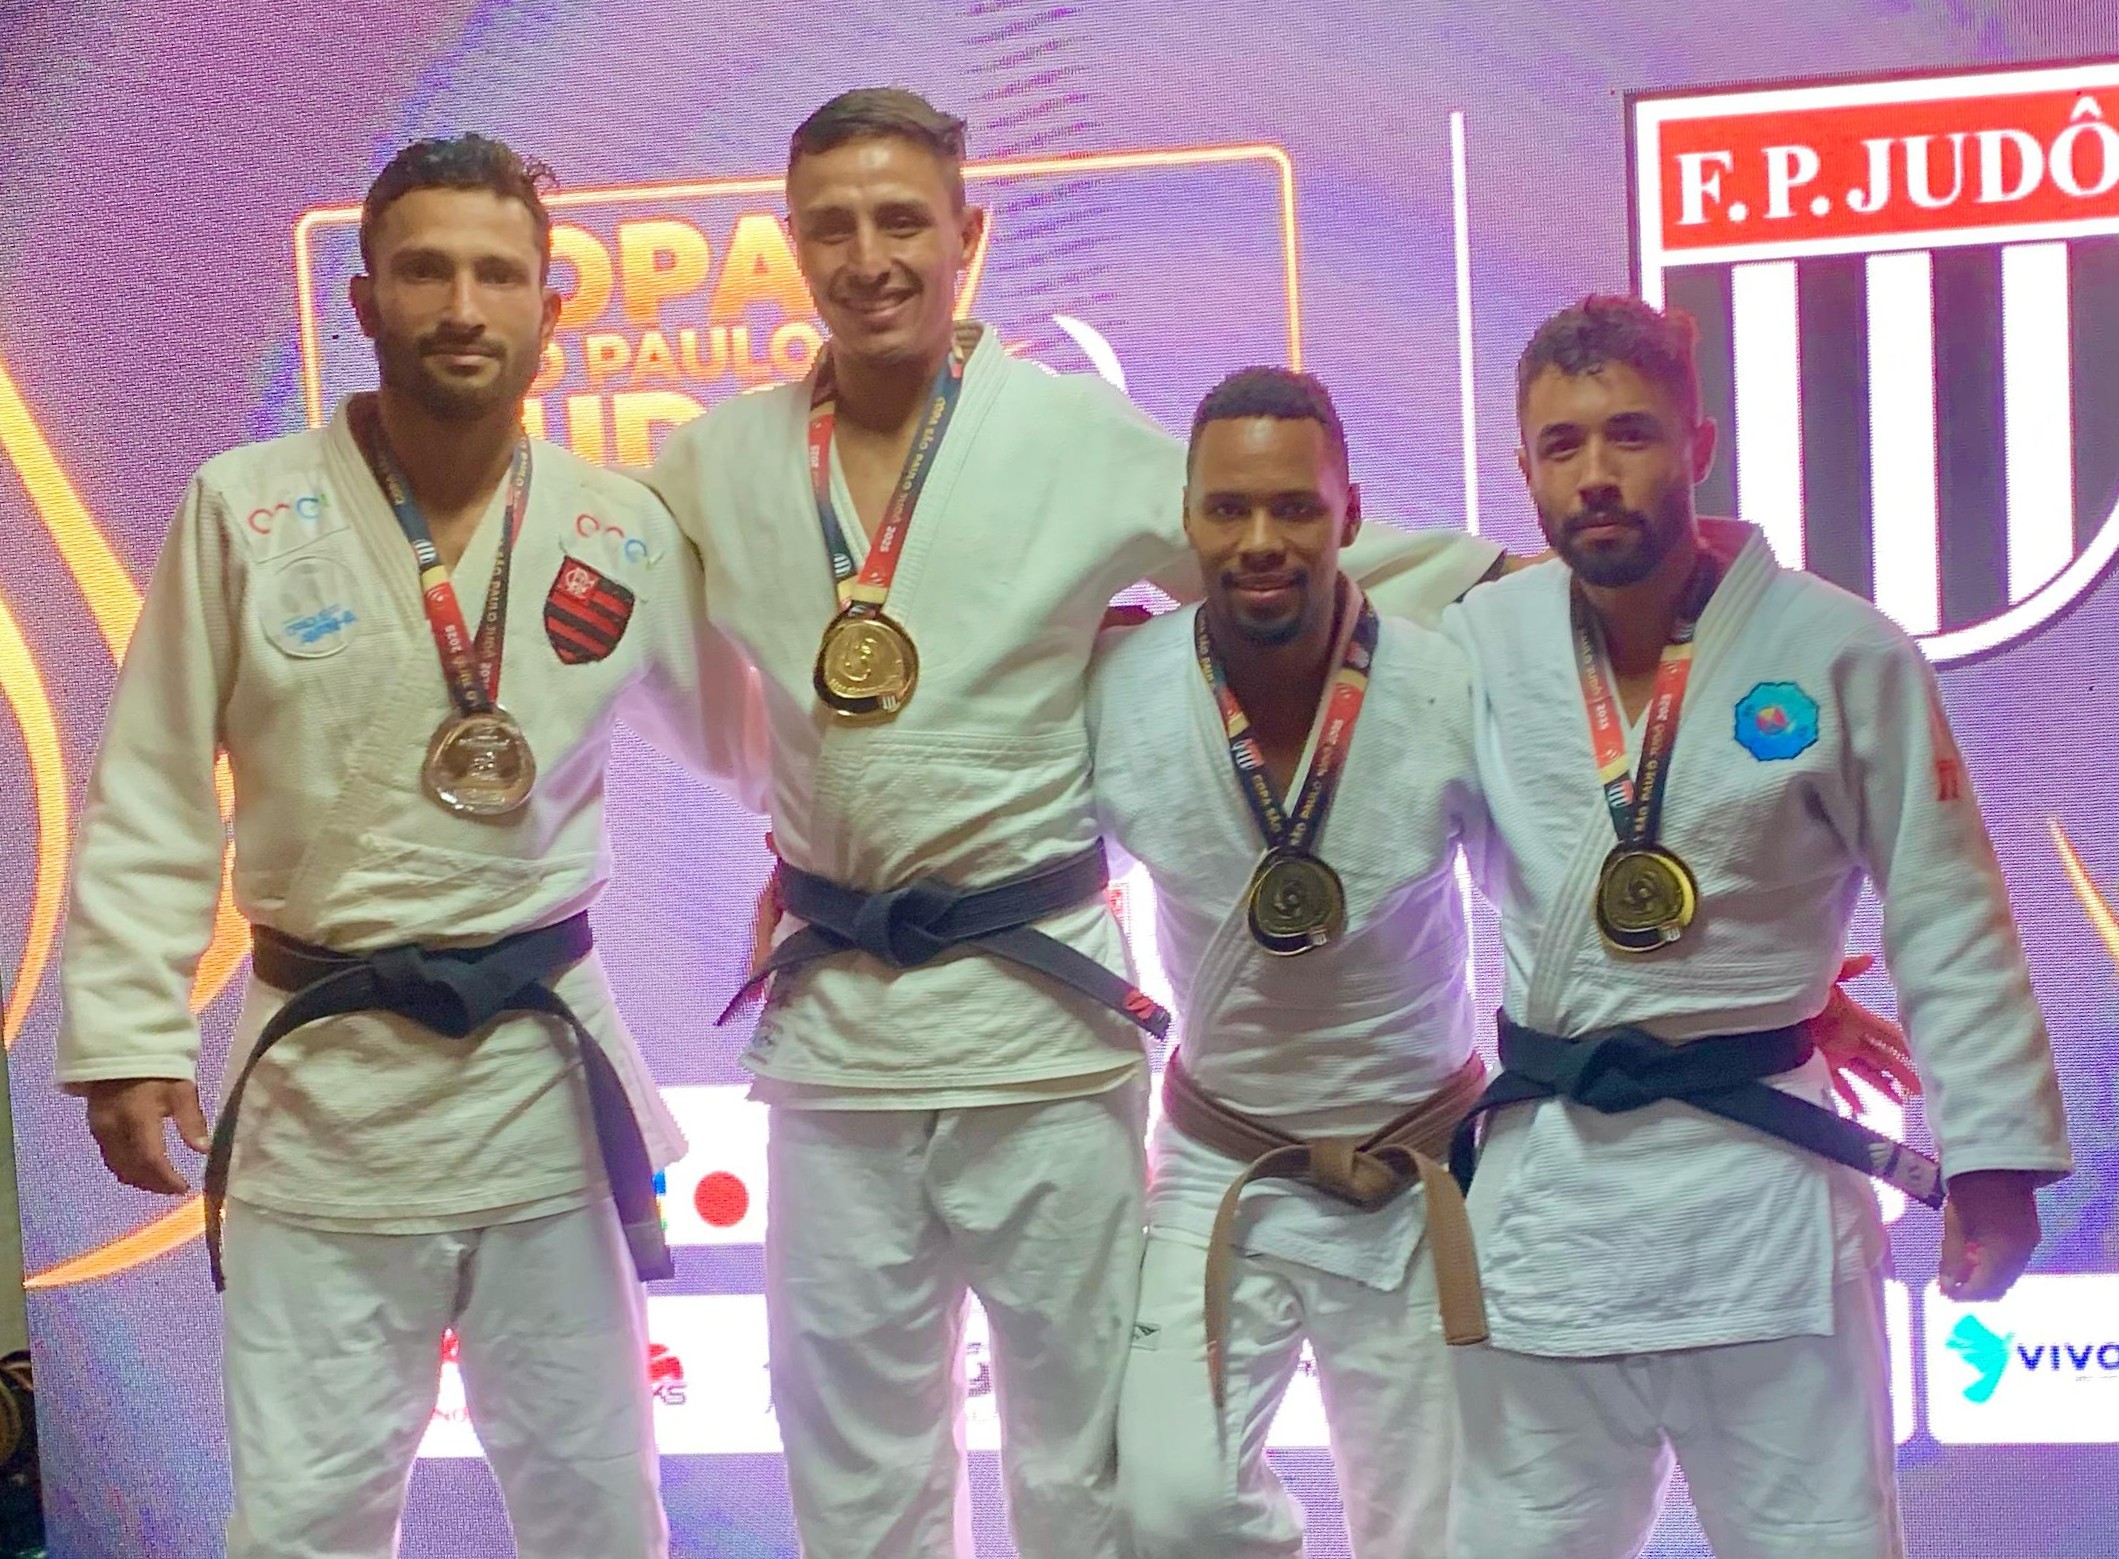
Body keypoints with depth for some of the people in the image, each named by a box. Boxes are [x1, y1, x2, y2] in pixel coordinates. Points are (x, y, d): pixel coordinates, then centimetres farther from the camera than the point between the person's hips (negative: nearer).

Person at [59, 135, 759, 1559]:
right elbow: (151, 798, -3)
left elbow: (746, 737, 13)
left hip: (549, 1073, 2)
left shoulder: (628, 534, -1)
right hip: (325, 1083, -1)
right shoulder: (245, 509, -6)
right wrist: (129, 1033, -7)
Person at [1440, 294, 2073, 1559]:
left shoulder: (1843, 655, -9)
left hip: (1762, 1179, -2)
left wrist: (1996, 1148, -5)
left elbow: (1947, 918, -4)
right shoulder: (1482, 644, -2)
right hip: (1544, 1184, 3)